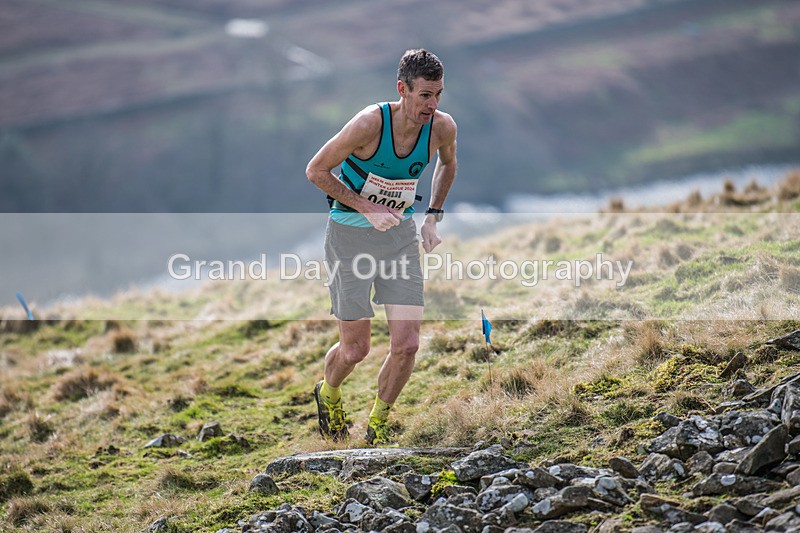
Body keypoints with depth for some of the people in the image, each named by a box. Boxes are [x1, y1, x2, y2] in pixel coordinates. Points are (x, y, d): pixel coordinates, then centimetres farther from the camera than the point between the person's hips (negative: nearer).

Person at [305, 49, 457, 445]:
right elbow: (315, 170, -15)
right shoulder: (370, 123, -25)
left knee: (407, 345, -6)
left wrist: (433, 217, 7)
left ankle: (377, 426, 17)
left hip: (400, 234, 4)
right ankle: (328, 394, 36)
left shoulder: (442, 127, -10)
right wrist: (367, 209, -20)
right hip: (349, 235, -4)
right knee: (354, 349, 1)